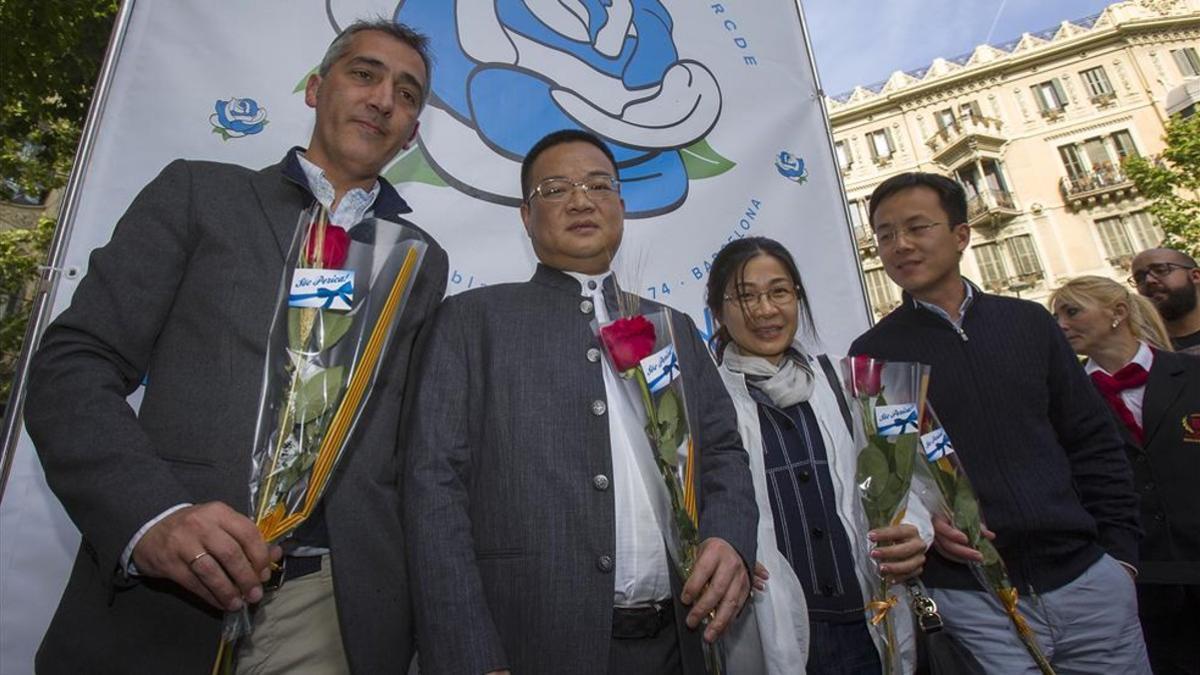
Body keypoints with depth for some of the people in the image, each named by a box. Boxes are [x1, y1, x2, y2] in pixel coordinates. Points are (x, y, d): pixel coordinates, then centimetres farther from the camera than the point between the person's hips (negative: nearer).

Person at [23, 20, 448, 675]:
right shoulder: (199, 192, 6)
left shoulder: (424, 260, 11)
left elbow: (412, 439, 10)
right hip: (158, 592, -1)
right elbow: (72, 366, 0)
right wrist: (150, 515, -15)